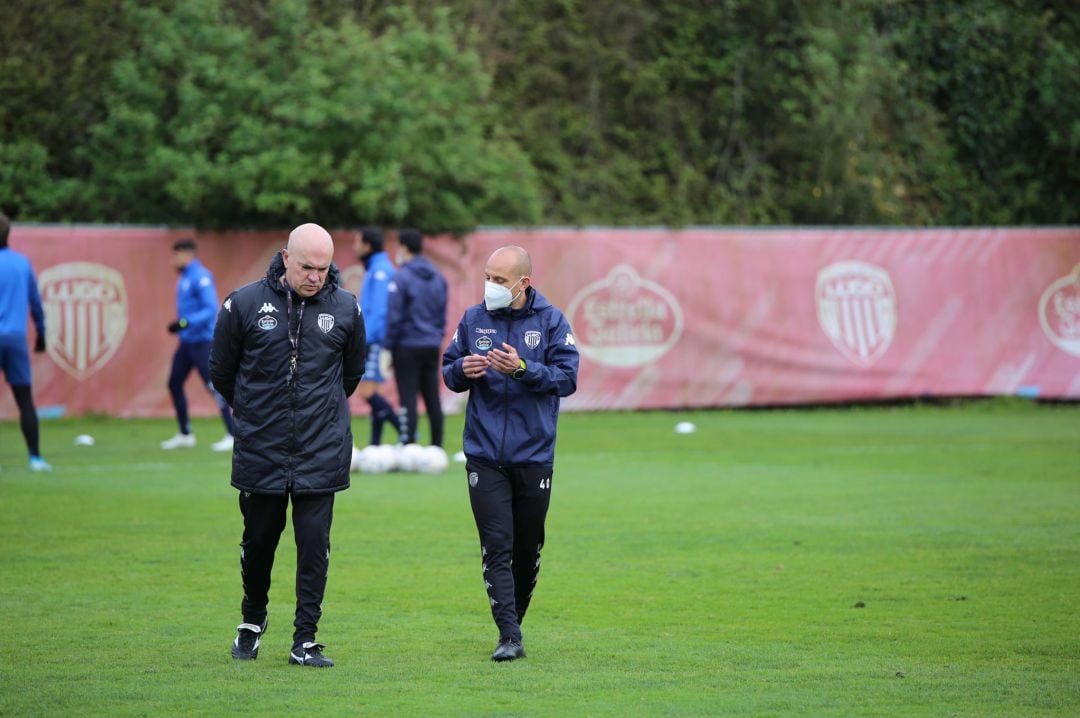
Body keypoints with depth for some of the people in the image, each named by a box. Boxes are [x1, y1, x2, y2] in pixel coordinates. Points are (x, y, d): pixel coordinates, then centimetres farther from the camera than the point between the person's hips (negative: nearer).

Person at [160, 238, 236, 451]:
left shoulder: (201, 278, -15)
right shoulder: (183, 278, 14)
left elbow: (211, 310, -23)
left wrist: (185, 322, -30)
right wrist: (179, 325, 16)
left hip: (202, 341, -10)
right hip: (186, 342, 10)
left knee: (214, 386, -12)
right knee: (174, 384, 11)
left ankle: (233, 435, -11)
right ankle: (185, 435, 22)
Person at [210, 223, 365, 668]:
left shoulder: (345, 309, -1)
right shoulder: (244, 305, -6)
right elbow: (221, 370, 8)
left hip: (322, 452, 0)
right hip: (259, 449, 0)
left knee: (314, 544, -3)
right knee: (259, 540, 11)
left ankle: (305, 640, 4)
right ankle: (252, 621, 34)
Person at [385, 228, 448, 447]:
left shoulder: (401, 277, -10)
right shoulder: (438, 277, 10)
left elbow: (394, 316, -11)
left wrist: (389, 346, -5)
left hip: (408, 347, -6)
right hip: (432, 347, 6)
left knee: (408, 399, -5)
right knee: (432, 400, 10)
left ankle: (408, 447, -8)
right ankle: (437, 447, 11)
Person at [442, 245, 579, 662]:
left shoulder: (551, 321, -2)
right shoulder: (473, 319, 5)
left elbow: (567, 378, -9)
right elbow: (448, 371, 12)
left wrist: (522, 368, -24)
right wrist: (462, 370, -11)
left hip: (534, 455, -1)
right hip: (484, 455, 1)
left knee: (528, 549, 11)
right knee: (496, 548, -8)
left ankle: (515, 619, 30)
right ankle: (509, 638, -11)